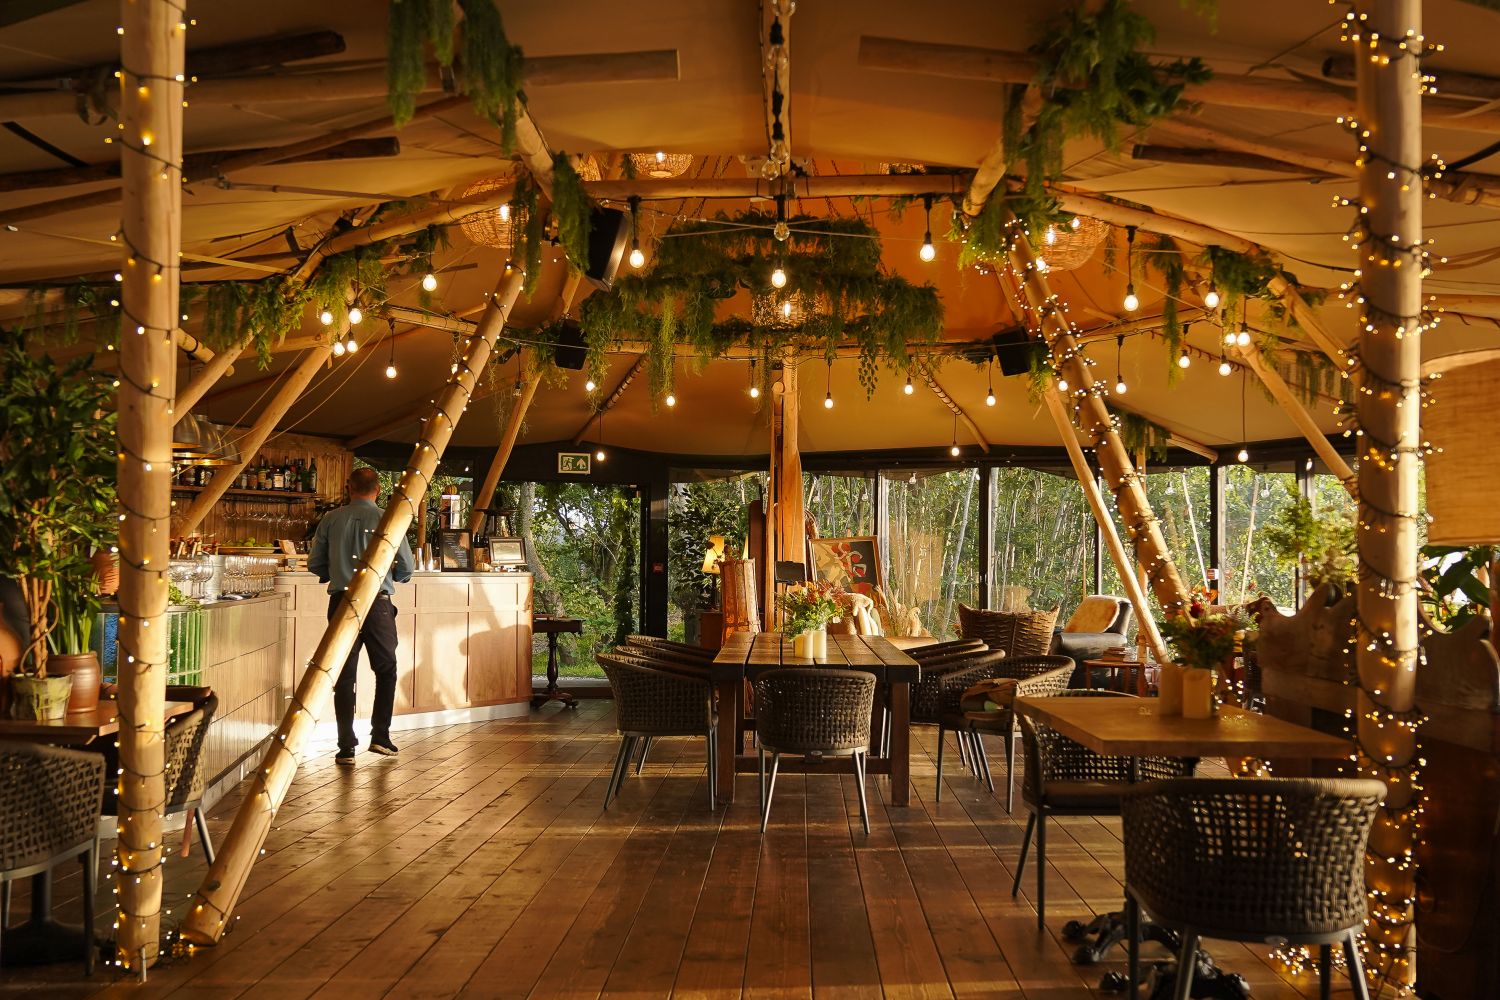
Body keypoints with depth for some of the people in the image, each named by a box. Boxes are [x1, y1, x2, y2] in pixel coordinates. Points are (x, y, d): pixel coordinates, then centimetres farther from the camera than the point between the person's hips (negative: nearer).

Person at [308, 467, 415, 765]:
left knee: (344, 675, 6)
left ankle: (346, 747, 6)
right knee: (386, 671, 15)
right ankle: (380, 736, 10)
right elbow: (407, 567, -3)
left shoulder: (331, 520, 2)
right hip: (378, 603, -2)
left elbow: (314, 565, 5)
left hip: (340, 602, 2)